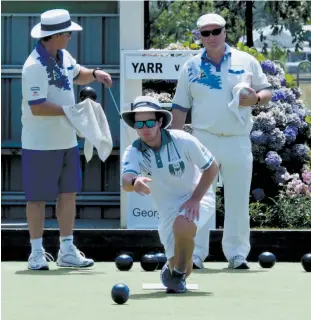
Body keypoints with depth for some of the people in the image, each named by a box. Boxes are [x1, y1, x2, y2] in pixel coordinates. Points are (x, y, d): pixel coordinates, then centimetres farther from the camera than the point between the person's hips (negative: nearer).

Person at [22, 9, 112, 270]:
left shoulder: (63, 56, 7)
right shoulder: (35, 66, -21)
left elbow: (76, 75, 27)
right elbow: (37, 107, -26)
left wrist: (94, 74, 6)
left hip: (67, 140, 8)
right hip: (41, 144, -8)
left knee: (69, 194, 10)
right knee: (38, 197, 2)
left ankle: (67, 251, 18)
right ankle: (37, 253, 11)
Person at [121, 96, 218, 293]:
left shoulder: (183, 141, -20)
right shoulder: (133, 152, -15)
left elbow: (212, 167, -10)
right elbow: (126, 181, -34)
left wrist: (195, 199, -21)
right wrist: (134, 182, -60)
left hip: (198, 197, -3)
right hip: (168, 209, 3)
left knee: (182, 225, -37)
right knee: (181, 266, 0)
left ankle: (177, 274, -12)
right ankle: (174, 268, 40)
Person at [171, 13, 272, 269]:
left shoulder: (247, 62, 5)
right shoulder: (191, 67, 6)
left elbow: (267, 92, 10)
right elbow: (180, 108, 8)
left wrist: (255, 98, -13)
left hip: (238, 142, 0)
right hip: (204, 140, 0)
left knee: (238, 201, 4)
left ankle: (237, 253, 11)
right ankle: (195, 253, 1)